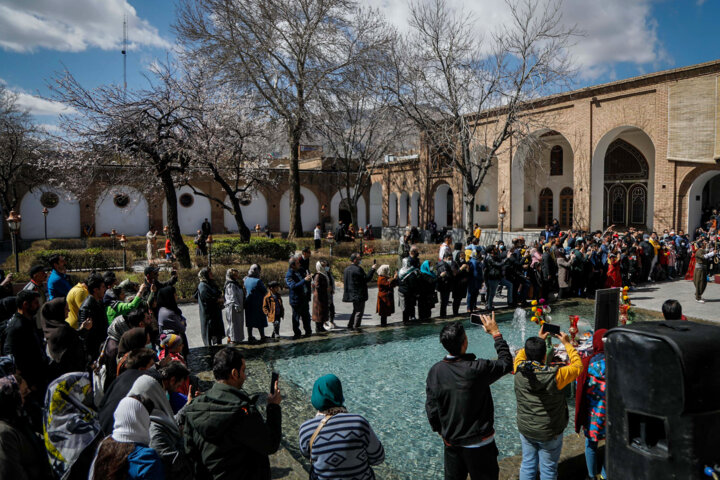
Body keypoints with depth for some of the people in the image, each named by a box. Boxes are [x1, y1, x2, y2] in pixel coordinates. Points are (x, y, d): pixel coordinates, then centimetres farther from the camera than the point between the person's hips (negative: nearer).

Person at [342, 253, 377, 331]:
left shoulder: (346, 269, 10)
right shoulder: (358, 269, -19)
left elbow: (344, 281, 16)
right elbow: (366, 279, -17)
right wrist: (372, 269, -12)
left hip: (352, 294, 9)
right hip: (359, 294, -9)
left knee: (355, 310, 21)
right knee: (359, 311, 1)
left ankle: (350, 325, 23)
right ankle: (356, 327, 2)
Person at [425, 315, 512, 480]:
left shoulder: (435, 371, -13)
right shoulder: (477, 369, -27)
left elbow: (431, 408, -3)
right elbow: (506, 363, -9)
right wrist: (496, 333, -1)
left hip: (450, 441, 4)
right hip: (478, 442, -4)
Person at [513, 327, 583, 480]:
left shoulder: (519, 369, -18)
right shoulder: (555, 375, -28)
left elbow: (522, 354, 6)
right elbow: (578, 366, -10)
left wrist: (538, 339, 9)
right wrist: (567, 344, -1)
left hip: (525, 429, 3)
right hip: (549, 433, -3)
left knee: (527, 465, 20)